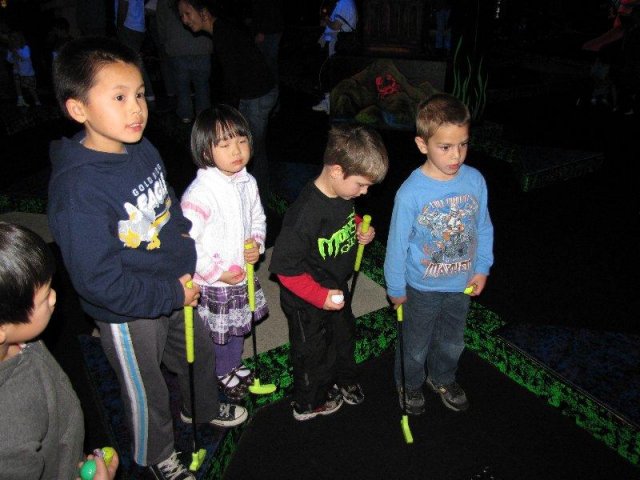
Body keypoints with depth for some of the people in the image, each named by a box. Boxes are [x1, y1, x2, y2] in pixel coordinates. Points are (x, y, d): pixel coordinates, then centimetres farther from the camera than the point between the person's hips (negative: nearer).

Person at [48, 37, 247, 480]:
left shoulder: (143, 149, -8)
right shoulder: (77, 190, -33)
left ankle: (202, 408, 61)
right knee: (147, 392, 19)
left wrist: (184, 240, -2)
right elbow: (99, 281, -30)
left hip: (177, 289, 7)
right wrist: (171, 294, -23)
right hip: (129, 315, -7)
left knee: (200, 352, 29)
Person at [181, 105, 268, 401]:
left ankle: (232, 367, 53)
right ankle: (219, 377, 42)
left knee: (237, 327, 27)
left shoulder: (247, 182, -5)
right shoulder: (199, 193, -28)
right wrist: (219, 272, -21)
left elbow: (258, 218, 11)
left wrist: (257, 243, -8)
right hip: (212, 284, -7)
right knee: (214, 336, 14)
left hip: (242, 276, 7)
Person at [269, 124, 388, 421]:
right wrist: (320, 296, -31)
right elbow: (285, 267, -31)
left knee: (344, 335, 30)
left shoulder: (344, 194, -10)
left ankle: (344, 379, 60)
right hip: (308, 304, -8)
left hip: (337, 289, 8)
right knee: (315, 353, 16)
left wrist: (361, 229, -6)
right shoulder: (305, 214, -37)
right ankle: (308, 404, 45)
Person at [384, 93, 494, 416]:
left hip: (462, 285, 4)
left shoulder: (475, 180, -16)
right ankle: (410, 384, 50)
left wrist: (482, 268, 2)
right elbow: (397, 244, -16)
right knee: (416, 346, 21)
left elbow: (484, 228, 0)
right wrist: (395, 288, -6)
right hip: (422, 288, -4)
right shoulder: (410, 193, -27)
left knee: (452, 343, 27)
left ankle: (442, 379, 56)